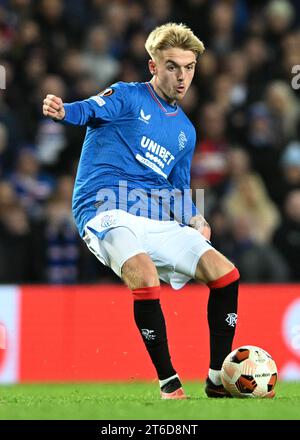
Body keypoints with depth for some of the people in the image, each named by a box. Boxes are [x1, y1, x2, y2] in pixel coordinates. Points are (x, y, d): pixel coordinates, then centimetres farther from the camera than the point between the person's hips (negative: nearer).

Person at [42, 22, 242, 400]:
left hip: (157, 220, 7)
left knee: (225, 273, -5)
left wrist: (196, 219, 6)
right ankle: (168, 382, -22)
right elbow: (91, 109, -20)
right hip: (105, 211, -7)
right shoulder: (127, 97, 1)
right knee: (144, 274, -33)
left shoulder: (185, 131, 20)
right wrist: (62, 111, -44)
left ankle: (218, 379, 4)